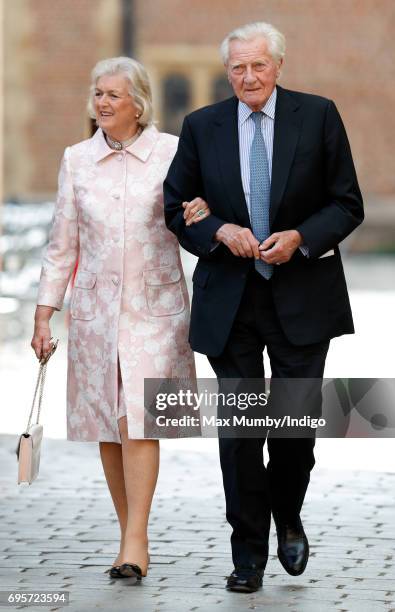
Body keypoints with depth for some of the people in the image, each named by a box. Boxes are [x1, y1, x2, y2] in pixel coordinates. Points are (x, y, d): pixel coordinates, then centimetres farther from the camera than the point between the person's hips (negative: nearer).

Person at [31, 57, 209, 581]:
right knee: (106, 425, 4)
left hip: (154, 306, -3)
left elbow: (198, 222, 7)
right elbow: (62, 243, 10)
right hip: (96, 307, 3)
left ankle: (137, 540, -12)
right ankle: (130, 535, 14)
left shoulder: (172, 152, 0)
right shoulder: (77, 159, 7)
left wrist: (200, 218, -17)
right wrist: (44, 315, 7)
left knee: (138, 419, -14)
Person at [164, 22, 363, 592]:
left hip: (302, 296, -1)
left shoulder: (319, 116, -1)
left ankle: (288, 517, 28)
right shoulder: (202, 127, 3)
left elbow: (347, 205, 0)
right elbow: (177, 208, 7)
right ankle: (248, 553, 12)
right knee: (239, 428, 2)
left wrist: (300, 237, -16)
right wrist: (220, 231, -12)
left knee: (298, 420, -1)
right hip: (229, 299, 1)